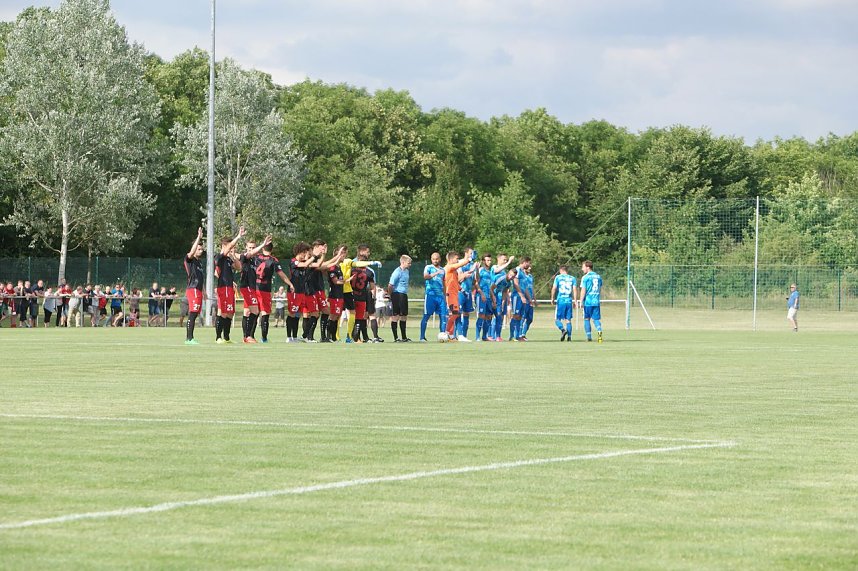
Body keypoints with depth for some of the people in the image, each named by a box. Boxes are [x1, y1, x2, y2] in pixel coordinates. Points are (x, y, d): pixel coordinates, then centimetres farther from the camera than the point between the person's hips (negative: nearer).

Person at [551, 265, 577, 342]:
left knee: (557, 319, 3)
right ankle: (569, 336, 1)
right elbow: (575, 290, 1)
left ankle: (563, 330, -23)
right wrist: (575, 301, 4)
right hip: (569, 301, 3)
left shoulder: (558, 277, 2)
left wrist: (552, 298, 8)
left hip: (560, 301, -3)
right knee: (568, 320, 9)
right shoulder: (572, 278, 8)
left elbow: (554, 288, -3)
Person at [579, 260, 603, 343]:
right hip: (597, 302, 4)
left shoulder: (585, 277, -7)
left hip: (588, 301, -4)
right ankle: (599, 330, -23)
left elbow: (583, 290, -10)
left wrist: (581, 302, -7)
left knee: (587, 319, 9)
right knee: (596, 319, 5)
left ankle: (589, 336, 8)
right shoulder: (598, 277, 10)